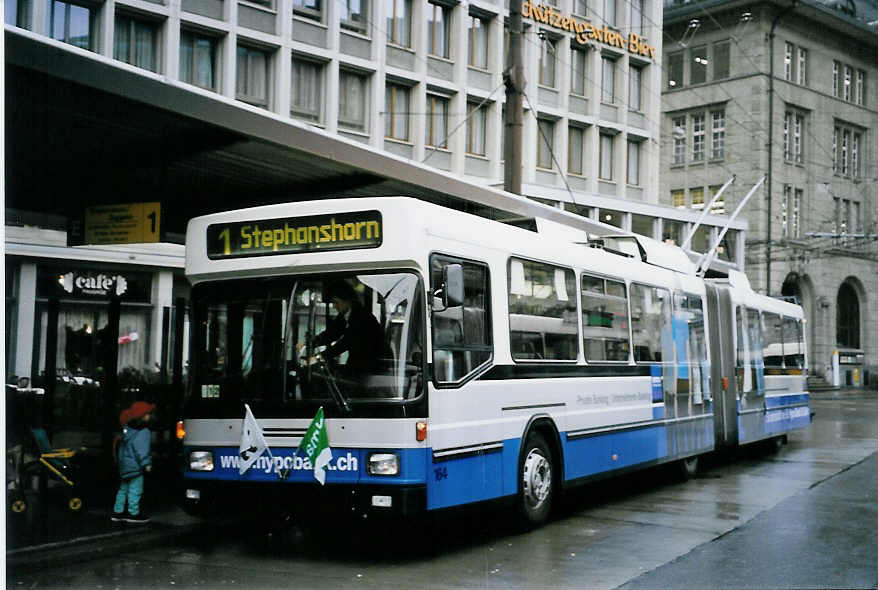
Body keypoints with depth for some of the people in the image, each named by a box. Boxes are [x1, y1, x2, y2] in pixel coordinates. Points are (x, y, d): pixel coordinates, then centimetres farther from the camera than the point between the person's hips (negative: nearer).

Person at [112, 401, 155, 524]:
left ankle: (118, 512, 25)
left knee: (123, 489, 18)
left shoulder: (128, 428, 12)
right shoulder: (142, 432, -18)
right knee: (135, 490, -1)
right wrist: (146, 464, -18)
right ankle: (134, 514, 4)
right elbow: (142, 450, -21)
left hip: (125, 464, 10)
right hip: (135, 466, -10)